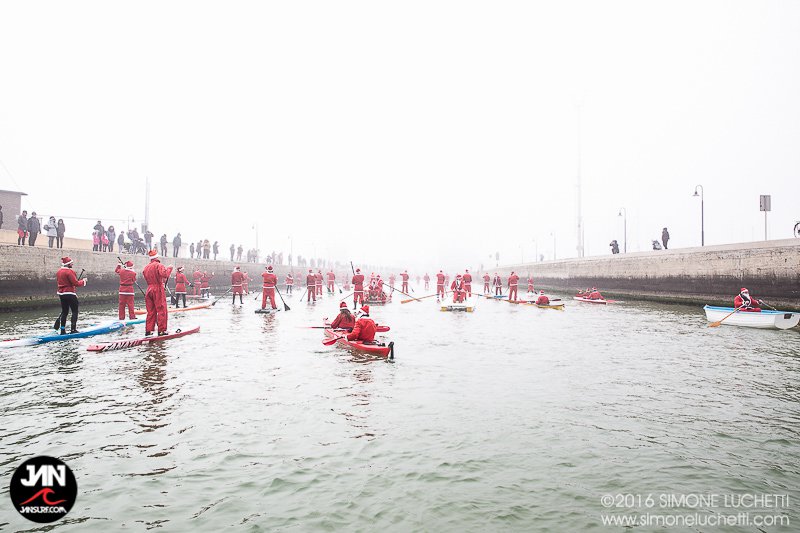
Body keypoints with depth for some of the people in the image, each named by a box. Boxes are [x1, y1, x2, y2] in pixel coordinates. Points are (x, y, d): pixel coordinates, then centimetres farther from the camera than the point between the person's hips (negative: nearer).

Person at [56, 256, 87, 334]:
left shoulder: (59, 272, 11)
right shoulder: (69, 271, -16)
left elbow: (58, 282, 18)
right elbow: (76, 283, -19)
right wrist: (83, 281, -3)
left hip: (61, 294, 8)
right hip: (69, 294, -8)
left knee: (64, 311, 13)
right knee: (75, 311, 0)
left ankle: (62, 330, 14)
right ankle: (73, 329, -4)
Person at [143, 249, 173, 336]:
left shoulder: (146, 268, 14)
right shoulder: (158, 265, -10)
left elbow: (145, 277, 21)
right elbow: (164, 274, -27)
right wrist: (169, 269, -9)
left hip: (149, 290, 7)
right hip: (158, 290, -7)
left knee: (150, 311, 12)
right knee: (161, 310, -1)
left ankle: (148, 330, 13)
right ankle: (162, 330, -2)